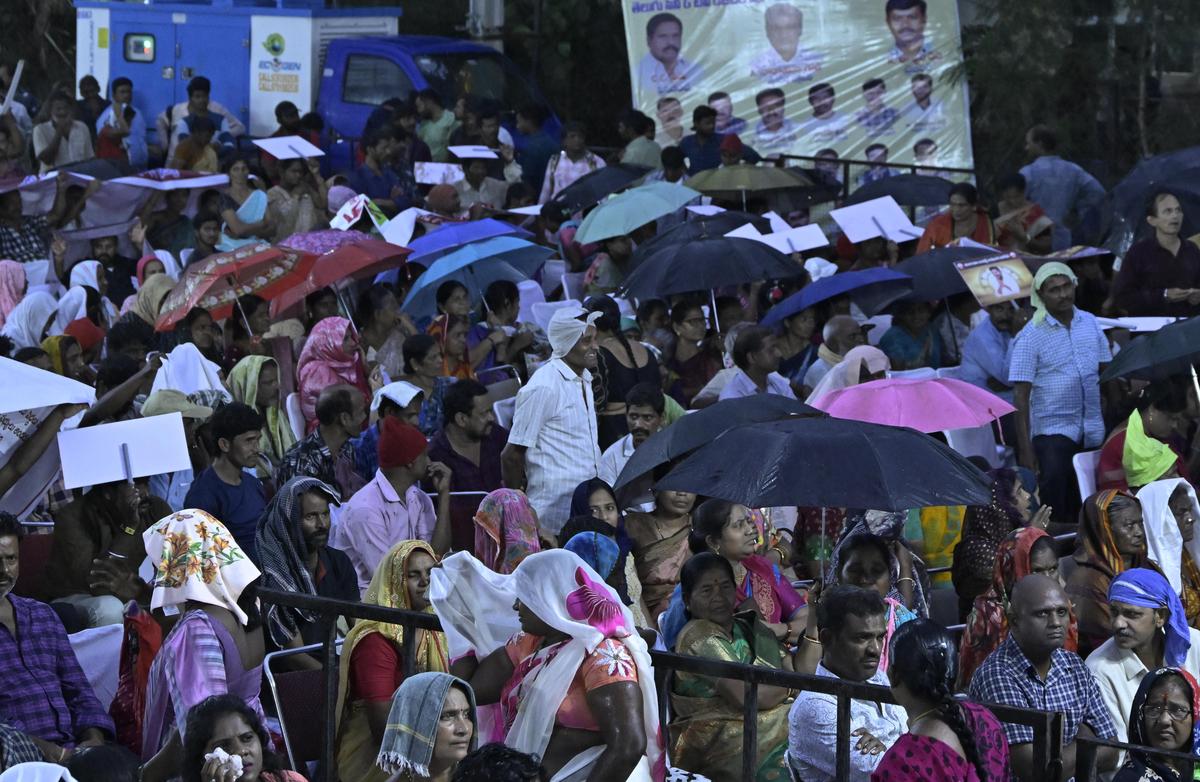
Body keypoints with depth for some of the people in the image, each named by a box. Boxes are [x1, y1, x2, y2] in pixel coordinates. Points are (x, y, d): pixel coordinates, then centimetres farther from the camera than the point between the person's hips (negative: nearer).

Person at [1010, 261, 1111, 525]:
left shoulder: (1090, 323, 6)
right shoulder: (1030, 337, -9)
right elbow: (1022, 396, -11)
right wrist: (1025, 448, -17)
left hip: (1092, 432, 5)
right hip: (1052, 431, -5)